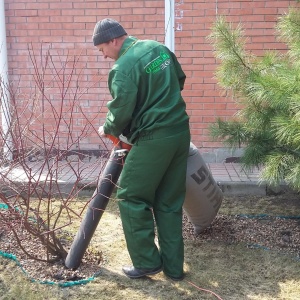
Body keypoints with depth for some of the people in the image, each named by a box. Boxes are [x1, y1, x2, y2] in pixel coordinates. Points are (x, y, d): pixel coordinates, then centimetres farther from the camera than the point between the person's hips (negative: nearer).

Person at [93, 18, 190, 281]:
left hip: (154, 139, -8)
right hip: (181, 132, 8)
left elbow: (121, 113, -14)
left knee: (131, 198, 7)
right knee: (170, 203, 13)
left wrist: (107, 129, 6)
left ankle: (147, 261, 12)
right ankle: (173, 267, 20)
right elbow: (180, 80, 24)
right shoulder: (159, 48, 11)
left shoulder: (124, 67, -13)